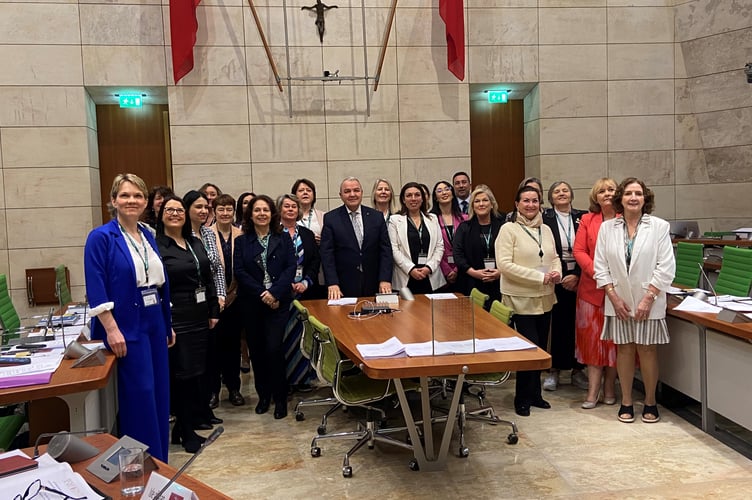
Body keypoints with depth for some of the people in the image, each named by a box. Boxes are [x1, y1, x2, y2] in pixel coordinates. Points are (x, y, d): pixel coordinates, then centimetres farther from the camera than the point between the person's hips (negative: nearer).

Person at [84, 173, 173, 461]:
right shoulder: (101, 237, -9)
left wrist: (168, 325, 17)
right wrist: (112, 329, -22)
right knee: (139, 396, -1)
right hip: (126, 329, -7)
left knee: (159, 393, 12)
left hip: (154, 326, 7)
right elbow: (96, 290, -15)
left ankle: (160, 462, 27)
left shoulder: (148, 236, 11)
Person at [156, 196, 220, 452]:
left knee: (199, 371, 10)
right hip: (176, 321, -7)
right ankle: (186, 432, 15)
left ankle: (191, 420, 25)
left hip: (200, 318, 7)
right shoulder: (156, 246, -8)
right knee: (183, 373, 0)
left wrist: (213, 311, 13)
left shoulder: (196, 244, 13)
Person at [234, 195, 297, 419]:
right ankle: (263, 395, 23)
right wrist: (261, 293, -12)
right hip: (251, 304, 2)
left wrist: (274, 292, -15)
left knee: (274, 348, -9)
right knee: (256, 350, 7)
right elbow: (239, 271, -2)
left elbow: (291, 267, -3)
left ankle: (279, 398, 6)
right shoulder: (242, 241, 6)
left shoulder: (284, 239, 5)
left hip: (278, 302, -2)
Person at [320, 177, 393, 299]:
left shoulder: (377, 216, 6)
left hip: (373, 286, 2)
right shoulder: (330, 218, 0)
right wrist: (332, 283, -14)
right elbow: (327, 253, -4)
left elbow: (385, 249, 4)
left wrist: (385, 280, -7)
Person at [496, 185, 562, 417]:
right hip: (521, 299, -6)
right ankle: (523, 399, 12)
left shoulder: (546, 229, 11)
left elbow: (554, 256, 19)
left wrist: (557, 273, -5)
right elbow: (504, 264, -16)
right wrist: (539, 277, -18)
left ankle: (535, 394, 28)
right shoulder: (509, 229, -8)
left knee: (540, 347, 12)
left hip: (545, 298, 6)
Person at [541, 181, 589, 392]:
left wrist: (577, 275, -9)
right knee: (557, 323, 1)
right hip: (556, 279, -2)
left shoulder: (582, 217, 7)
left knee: (577, 323, 5)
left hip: (579, 278, 2)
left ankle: (577, 369, 16)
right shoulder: (544, 218, 0)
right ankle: (553, 370, 11)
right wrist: (562, 278, -8)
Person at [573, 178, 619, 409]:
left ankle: (609, 387, 20)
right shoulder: (587, 220, 7)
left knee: (615, 338, 7)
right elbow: (579, 251, 0)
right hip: (593, 288, 1)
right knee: (593, 337, 2)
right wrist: (596, 272, -13)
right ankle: (593, 391, 8)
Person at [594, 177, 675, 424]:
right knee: (624, 348, 7)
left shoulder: (659, 226, -3)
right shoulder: (607, 228, 3)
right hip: (619, 300, 2)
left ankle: (650, 402, 20)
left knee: (647, 349, 5)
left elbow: (666, 267, -6)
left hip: (648, 301, -1)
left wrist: (648, 298, -11)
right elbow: (601, 266, 2)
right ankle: (626, 402, 19)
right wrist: (614, 297, -6)